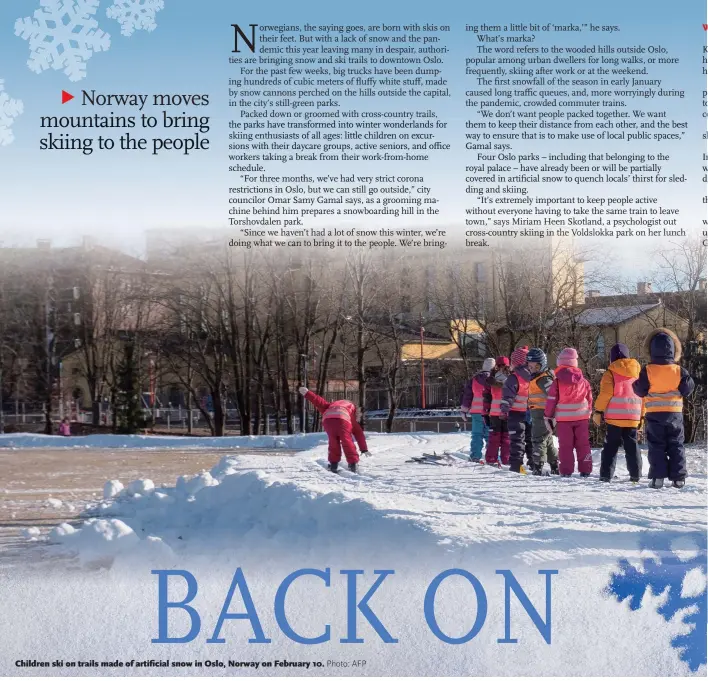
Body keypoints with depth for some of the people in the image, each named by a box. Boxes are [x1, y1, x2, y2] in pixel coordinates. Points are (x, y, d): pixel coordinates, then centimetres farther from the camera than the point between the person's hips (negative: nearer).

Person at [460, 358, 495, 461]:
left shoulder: (474, 379, 6)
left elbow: (467, 395, 9)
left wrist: (464, 410, 15)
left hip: (476, 412, 2)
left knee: (477, 434, 8)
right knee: (490, 435, 4)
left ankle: (475, 456, 4)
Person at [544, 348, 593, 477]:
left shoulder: (557, 381, -8)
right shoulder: (583, 380, 2)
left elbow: (551, 400, -6)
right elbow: (589, 398, 12)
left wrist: (548, 417, 3)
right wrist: (589, 412, 26)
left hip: (563, 418, -3)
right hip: (582, 417, 3)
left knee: (565, 445, 3)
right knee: (583, 444, 9)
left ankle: (566, 471, 0)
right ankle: (585, 470, 10)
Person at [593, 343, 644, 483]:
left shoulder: (611, 372, -3)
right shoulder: (638, 372, 12)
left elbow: (605, 393, -10)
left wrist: (598, 411, -3)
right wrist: (642, 415, 20)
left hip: (615, 417, -4)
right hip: (633, 417, 4)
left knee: (611, 446, 1)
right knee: (632, 445, 10)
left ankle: (606, 474, -5)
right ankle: (635, 474, 5)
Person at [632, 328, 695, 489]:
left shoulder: (647, 371, -9)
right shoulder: (679, 371, -5)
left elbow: (640, 391, -7)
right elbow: (687, 389, -1)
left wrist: (636, 385, 13)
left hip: (654, 414, -1)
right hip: (675, 413, 1)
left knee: (656, 446, 4)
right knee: (676, 446, 9)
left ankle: (658, 477, -4)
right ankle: (678, 477, 6)